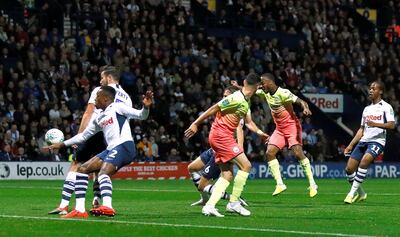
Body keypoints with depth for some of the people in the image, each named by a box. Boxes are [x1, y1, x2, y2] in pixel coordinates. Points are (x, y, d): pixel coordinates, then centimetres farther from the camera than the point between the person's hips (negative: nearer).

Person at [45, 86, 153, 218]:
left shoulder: (117, 108, 3)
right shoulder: (99, 118, 27)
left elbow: (140, 116, -7)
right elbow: (83, 136, 35)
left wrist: (146, 107, -29)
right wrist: (62, 144, 35)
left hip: (124, 146, -9)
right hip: (111, 149, 9)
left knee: (103, 173, -31)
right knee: (82, 169, 5)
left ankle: (107, 207, -53)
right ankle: (80, 210, 0)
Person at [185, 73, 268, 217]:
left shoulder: (246, 102, 12)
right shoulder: (237, 99, -17)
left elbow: (248, 122, 25)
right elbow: (214, 109, -15)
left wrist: (260, 132, 14)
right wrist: (196, 124, -14)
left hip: (221, 137, 10)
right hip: (221, 134, -10)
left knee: (227, 175, 5)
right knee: (245, 165, -11)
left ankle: (209, 206, -2)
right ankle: (234, 203, -6)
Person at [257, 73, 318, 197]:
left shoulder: (283, 93, -20)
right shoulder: (265, 93, 3)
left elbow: (300, 101, -28)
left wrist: (305, 108, -49)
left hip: (291, 125, -8)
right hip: (279, 129, 8)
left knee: (298, 153, -17)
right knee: (269, 153, -6)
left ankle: (312, 184, -10)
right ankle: (280, 184, -3)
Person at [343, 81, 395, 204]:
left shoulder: (386, 107, 0)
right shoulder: (367, 109, 21)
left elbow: (391, 125, -15)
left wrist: (376, 124, -30)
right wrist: (351, 145, 18)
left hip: (377, 141, -7)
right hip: (363, 141, 7)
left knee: (364, 161, -31)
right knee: (349, 168, -4)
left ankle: (353, 191, -23)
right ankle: (360, 193, 16)